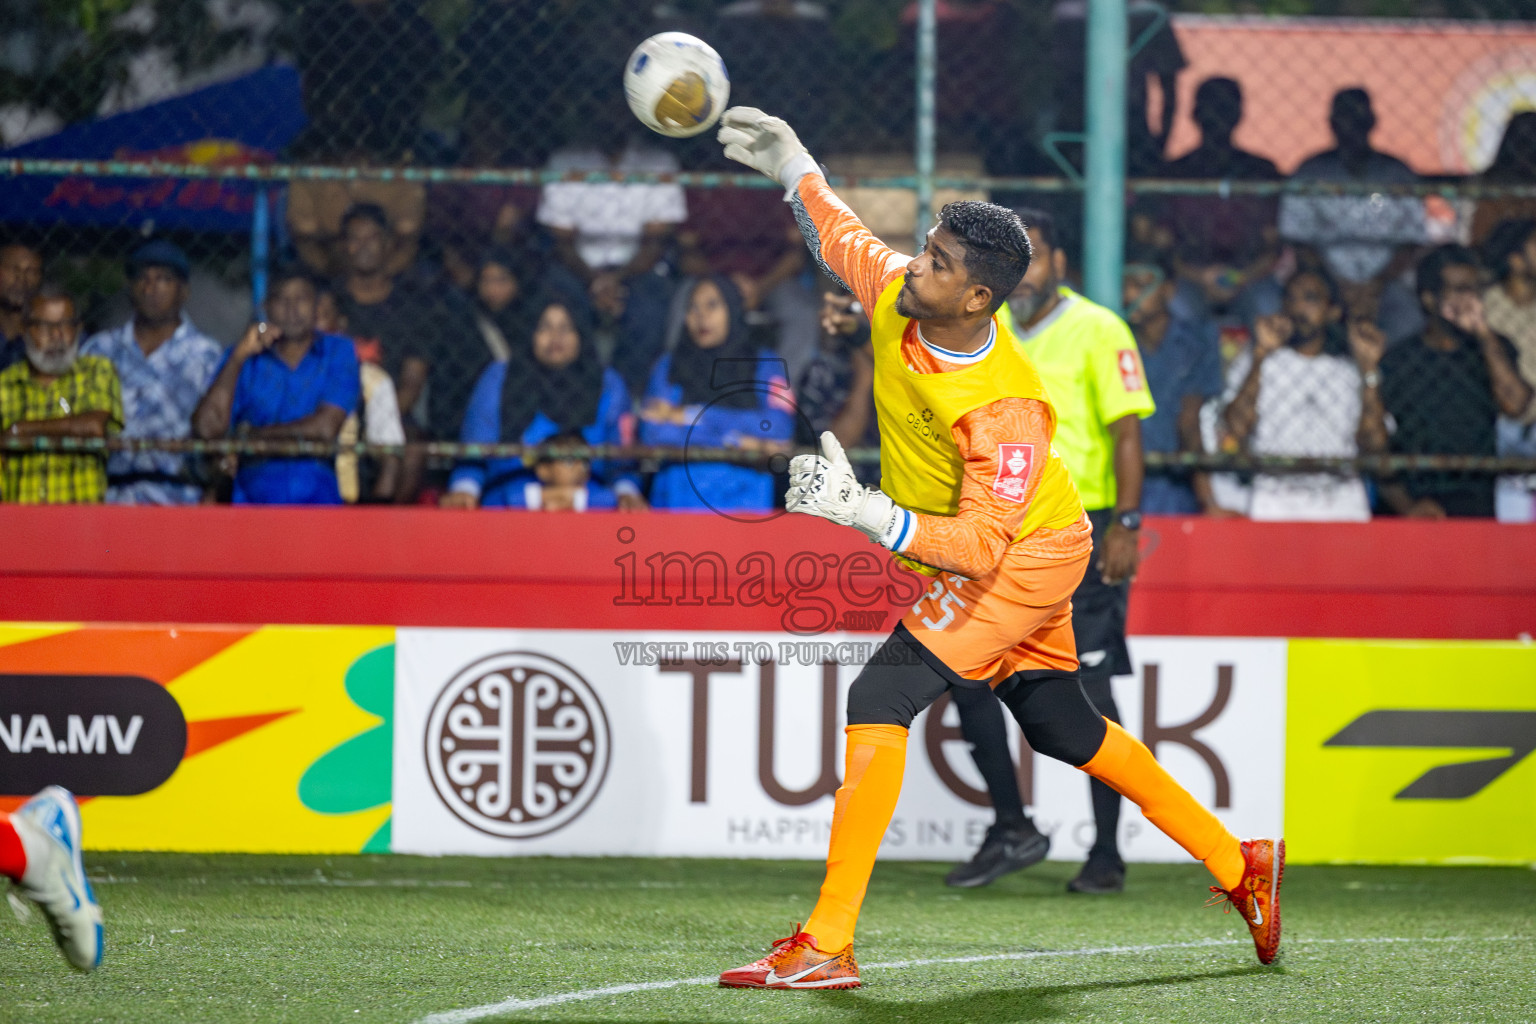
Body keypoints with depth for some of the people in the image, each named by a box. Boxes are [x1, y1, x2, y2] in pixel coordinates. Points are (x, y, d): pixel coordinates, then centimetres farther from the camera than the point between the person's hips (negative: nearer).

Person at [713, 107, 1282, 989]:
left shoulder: (1006, 409, -35)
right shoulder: (896, 296, -14)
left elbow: (979, 545, -37)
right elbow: (842, 236, 9)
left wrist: (865, 512, -47)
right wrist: (793, 164, 12)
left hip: (1027, 556, -9)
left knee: (881, 698, -20)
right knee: (1063, 727, 19)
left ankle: (827, 944, -24)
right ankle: (1240, 866, 32)